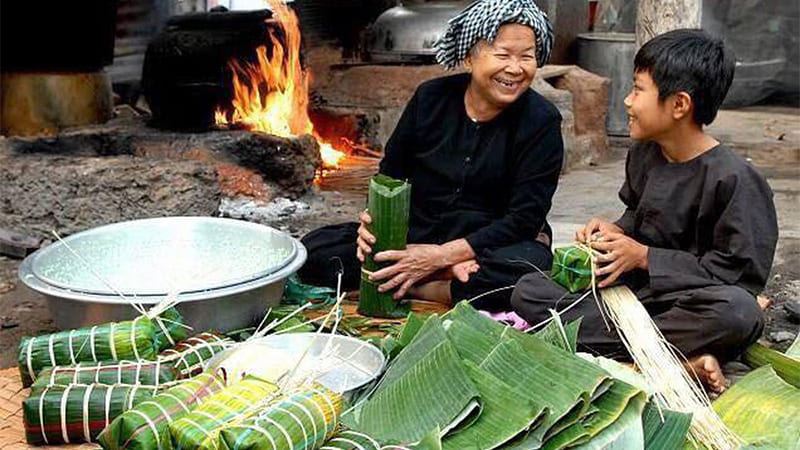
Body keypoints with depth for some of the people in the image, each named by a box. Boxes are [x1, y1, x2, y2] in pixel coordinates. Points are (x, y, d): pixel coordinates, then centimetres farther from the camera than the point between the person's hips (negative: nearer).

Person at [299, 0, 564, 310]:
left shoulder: (541, 121, -10)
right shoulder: (431, 98, -1)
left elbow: (524, 218, -15)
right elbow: (390, 175, 8)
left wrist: (440, 255, -25)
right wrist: (375, 220, -15)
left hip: (488, 246, -3)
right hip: (414, 234, 4)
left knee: (529, 266, -38)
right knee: (313, 251, -16)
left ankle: (411, 286, -19)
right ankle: (445, 275, -20)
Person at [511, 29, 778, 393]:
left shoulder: (733, 178, -16)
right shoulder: (643, 154, 6)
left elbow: (740, 271, -18)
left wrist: (644, 257, -16)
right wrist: (616, 231, -1)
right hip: (631, 287, 7)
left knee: (740, 312, -40)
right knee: (527, 291, -13)